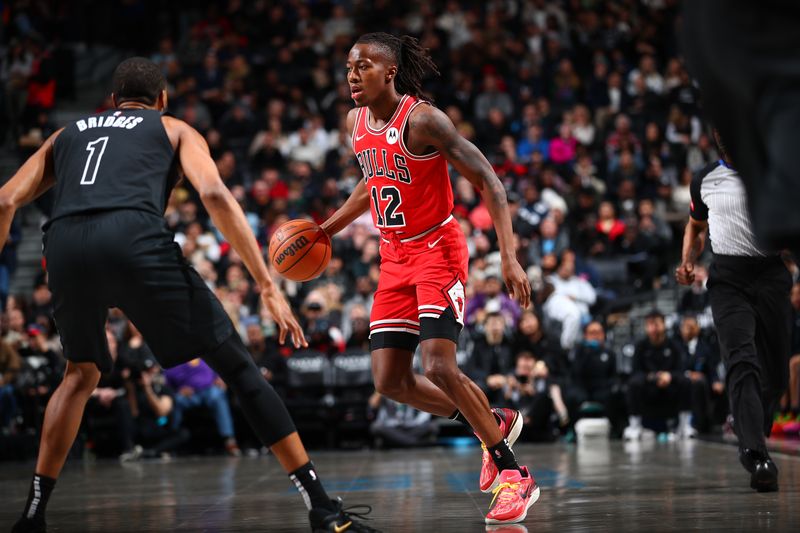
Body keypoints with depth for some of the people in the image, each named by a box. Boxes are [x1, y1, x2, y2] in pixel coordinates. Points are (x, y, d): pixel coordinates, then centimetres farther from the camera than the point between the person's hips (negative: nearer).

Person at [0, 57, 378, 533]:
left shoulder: (67, 134, 36)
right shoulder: (175, 130, 27)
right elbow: (214, 194, 6)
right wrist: (268, 287, 2)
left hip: (64, 244, 3)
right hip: (135, 237, -3)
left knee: (82, 374, 30)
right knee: (236, 365, 5)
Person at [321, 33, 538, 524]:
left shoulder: (422, 120, -20)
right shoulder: (356, 122, 4)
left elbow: (488, 182, -19)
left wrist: (509, 257, -27)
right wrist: (327, 229, 20)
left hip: (437, 249, -8)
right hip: (395, 257, 8)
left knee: (439, 368, -21)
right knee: (391, 382, 2)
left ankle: (515, 475, -8)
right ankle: (495, 425, 24)